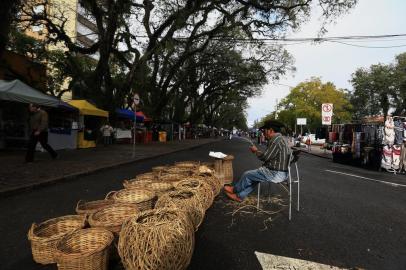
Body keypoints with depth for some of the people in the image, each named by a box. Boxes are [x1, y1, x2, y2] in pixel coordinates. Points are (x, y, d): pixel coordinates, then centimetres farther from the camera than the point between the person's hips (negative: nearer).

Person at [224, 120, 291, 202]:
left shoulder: (275, 140, -20)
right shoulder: (280, 138, 13)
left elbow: (265, 157, -19)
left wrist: (256, 151, -1)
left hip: (276, 174, -10)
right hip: (281, 172, 10)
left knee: (247, 174, 4)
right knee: (253, 176, 20)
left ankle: (235, 190, 28)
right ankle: (240, 195, 25)